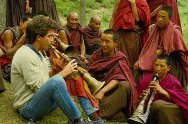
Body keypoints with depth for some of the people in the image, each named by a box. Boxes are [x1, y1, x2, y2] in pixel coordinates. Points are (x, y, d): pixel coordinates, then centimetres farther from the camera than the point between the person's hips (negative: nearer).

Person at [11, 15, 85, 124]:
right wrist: (63, 73, -15)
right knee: (57, 81, -36)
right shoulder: (26, 55, -18)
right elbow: (39, 86, -23)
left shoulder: (37, 53, 14)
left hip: (41, 101, 10)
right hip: (28, 108, -10)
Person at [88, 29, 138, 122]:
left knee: (125, 85, -32)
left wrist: (102, 91, -35)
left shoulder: (120, 58, -6)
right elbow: (90, 74, -2)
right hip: (97, 87, 3)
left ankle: (99, 113, -39)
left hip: (112, 89, -2)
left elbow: (116, 79, -20)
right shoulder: (96, 54, 4)